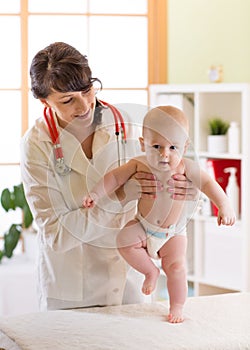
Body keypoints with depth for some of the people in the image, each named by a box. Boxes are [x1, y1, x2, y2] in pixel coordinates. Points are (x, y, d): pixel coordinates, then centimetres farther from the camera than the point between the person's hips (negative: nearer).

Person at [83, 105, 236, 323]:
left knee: (176, 267, -7)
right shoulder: (139, 165, -17)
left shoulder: (185, 167, -21)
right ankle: (151, 271, 4)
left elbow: (208, 184, -21)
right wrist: (95, 194, -17)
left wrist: (225, 207, -32)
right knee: (125, 241, -21)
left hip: (173, 232, -1)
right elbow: (114, 177, -9)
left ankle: (177, 308, 15)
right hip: (143, 226, 1)